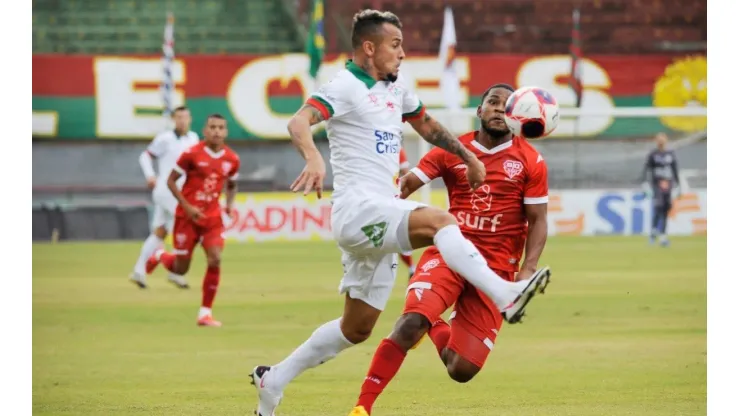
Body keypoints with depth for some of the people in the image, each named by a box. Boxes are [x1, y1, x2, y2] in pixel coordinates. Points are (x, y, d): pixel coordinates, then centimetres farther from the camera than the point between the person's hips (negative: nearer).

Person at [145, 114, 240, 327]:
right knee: (181, 269, 3)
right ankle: (160, 256, 40)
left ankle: (205, 312, -4)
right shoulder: (192, 154, -13)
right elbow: (171, 181, -7)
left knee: (215, 260, -15)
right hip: (188, 215, -3)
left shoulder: (232, 159, 0)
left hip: (212, 216, 3)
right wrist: (187, 207, -16)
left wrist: (230, 204, 0)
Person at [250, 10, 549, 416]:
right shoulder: (346, 86, -9)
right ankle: (505, 295, -44)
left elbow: (426, 124, 35)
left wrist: (468, 156, 32)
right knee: (440, 221, -31)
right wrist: (314, 158, -45)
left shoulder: (396, 86, 16)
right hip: (356, 207, -9)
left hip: (381, 217, 9)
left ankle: (274, 380, 23)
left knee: (357, 329, 12)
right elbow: (298, 122, -25)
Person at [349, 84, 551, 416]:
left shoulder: (530, 162, 2)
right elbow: (407, 184, -2)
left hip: (496, 269, 0)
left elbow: (537, 221, 3)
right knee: (411, 322, -28)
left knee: (462, 371, -2)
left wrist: (528, 268, -12)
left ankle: (436, 329, 34)